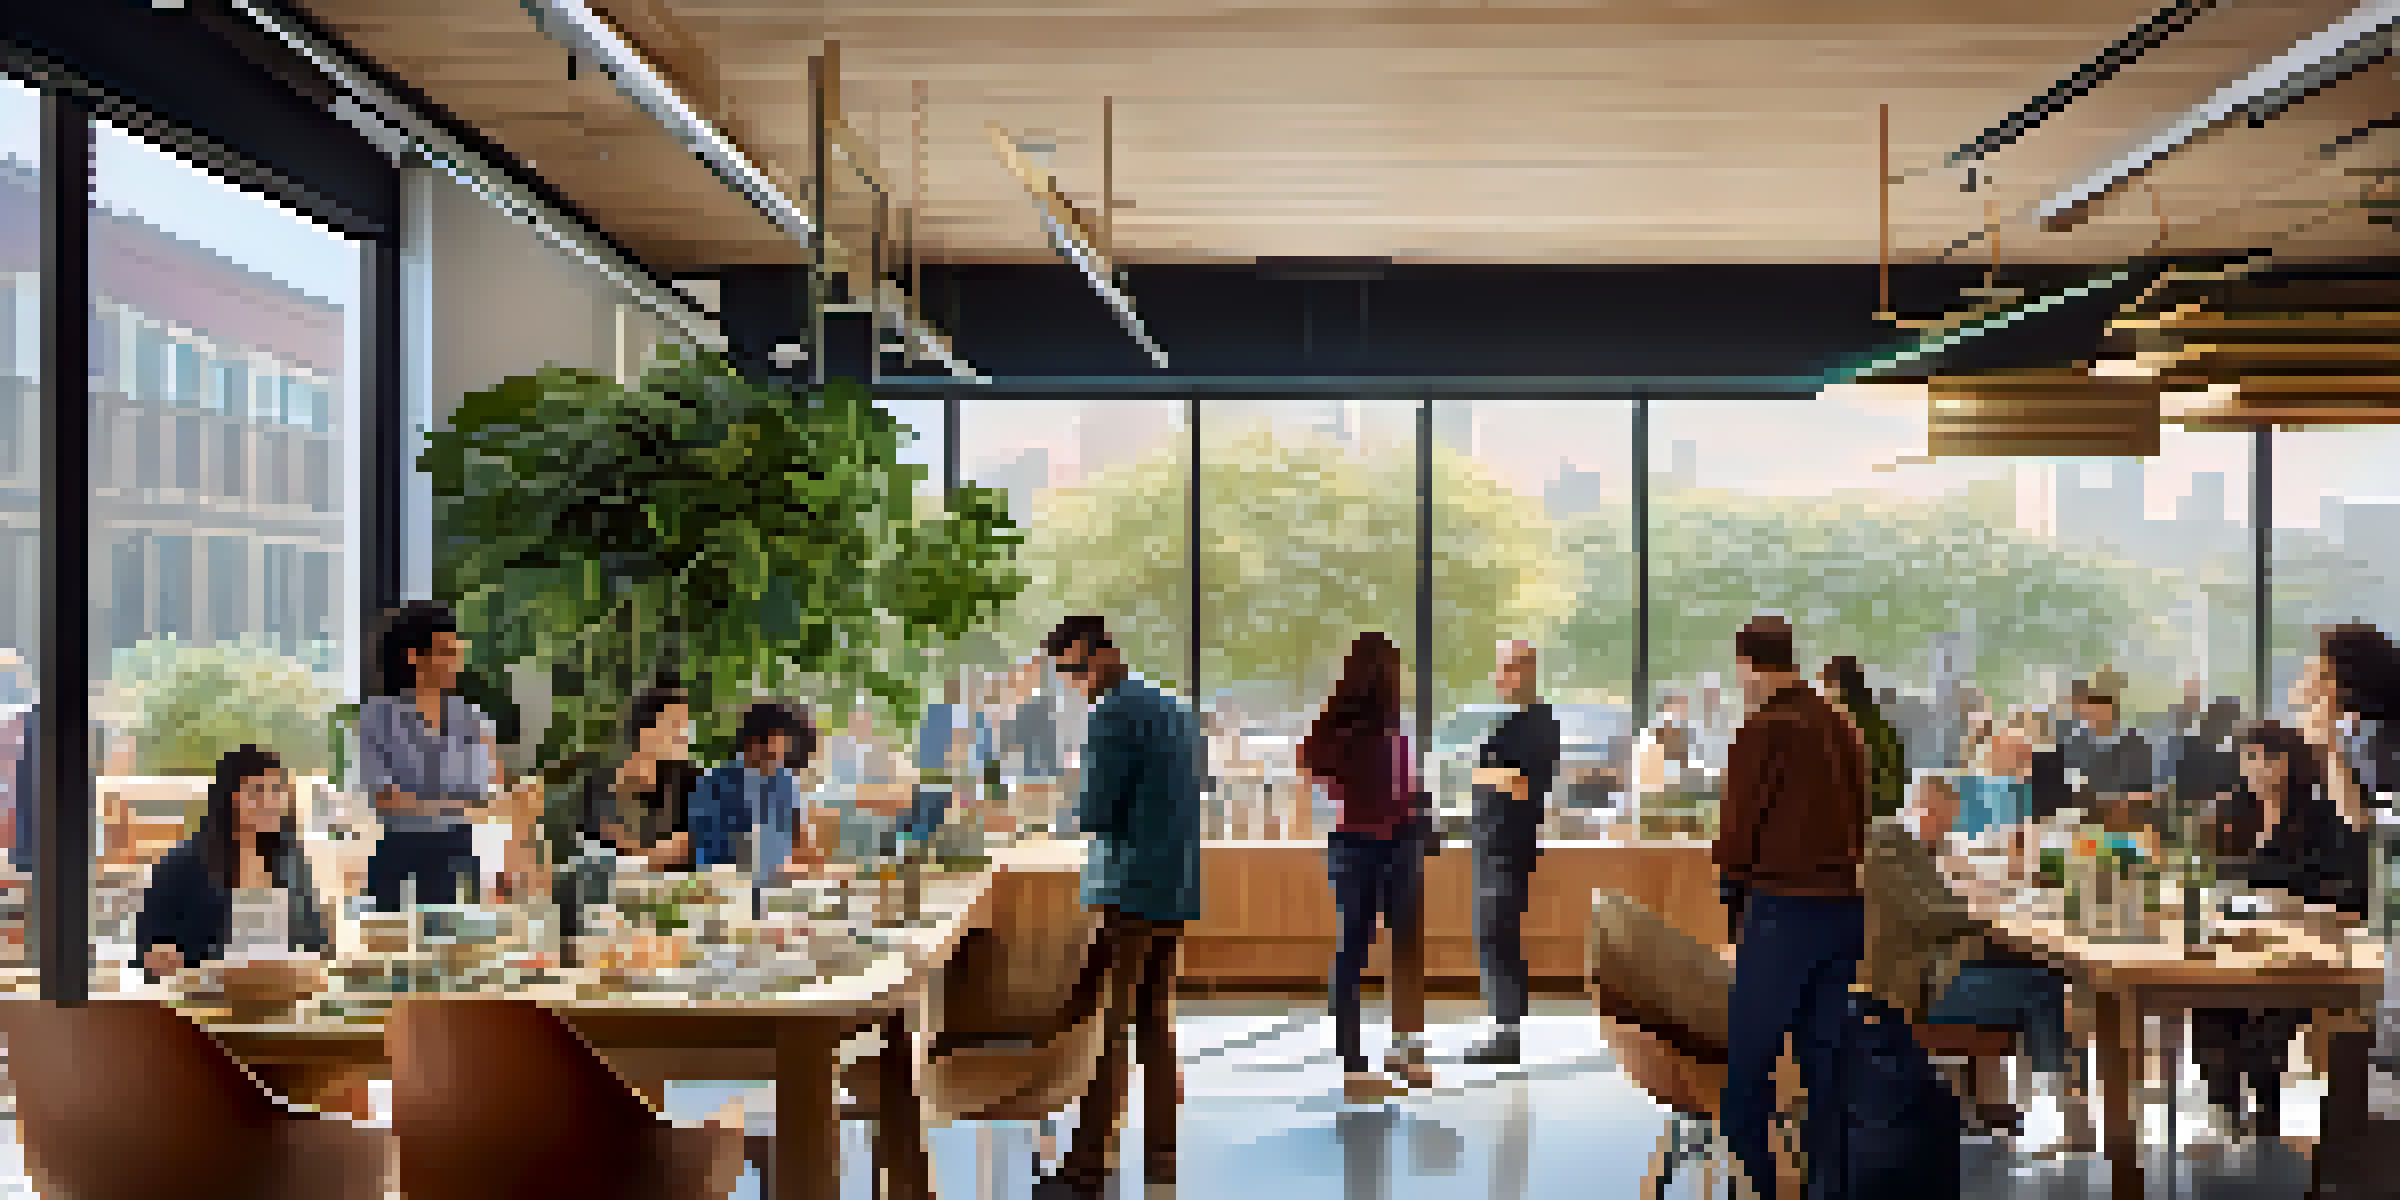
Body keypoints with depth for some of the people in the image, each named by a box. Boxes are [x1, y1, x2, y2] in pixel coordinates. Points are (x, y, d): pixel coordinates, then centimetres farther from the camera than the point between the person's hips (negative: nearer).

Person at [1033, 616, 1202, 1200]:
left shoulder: (1116, 713, -12)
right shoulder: (1173, 710, 16)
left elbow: (1097, 812, -15)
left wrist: (1077, 806, 6)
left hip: (1130, 893, -9)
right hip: (1175, 892, 9)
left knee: (1105, 1030, -4)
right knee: (1154, 1022, 13)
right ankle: (1161, 1152, 16)